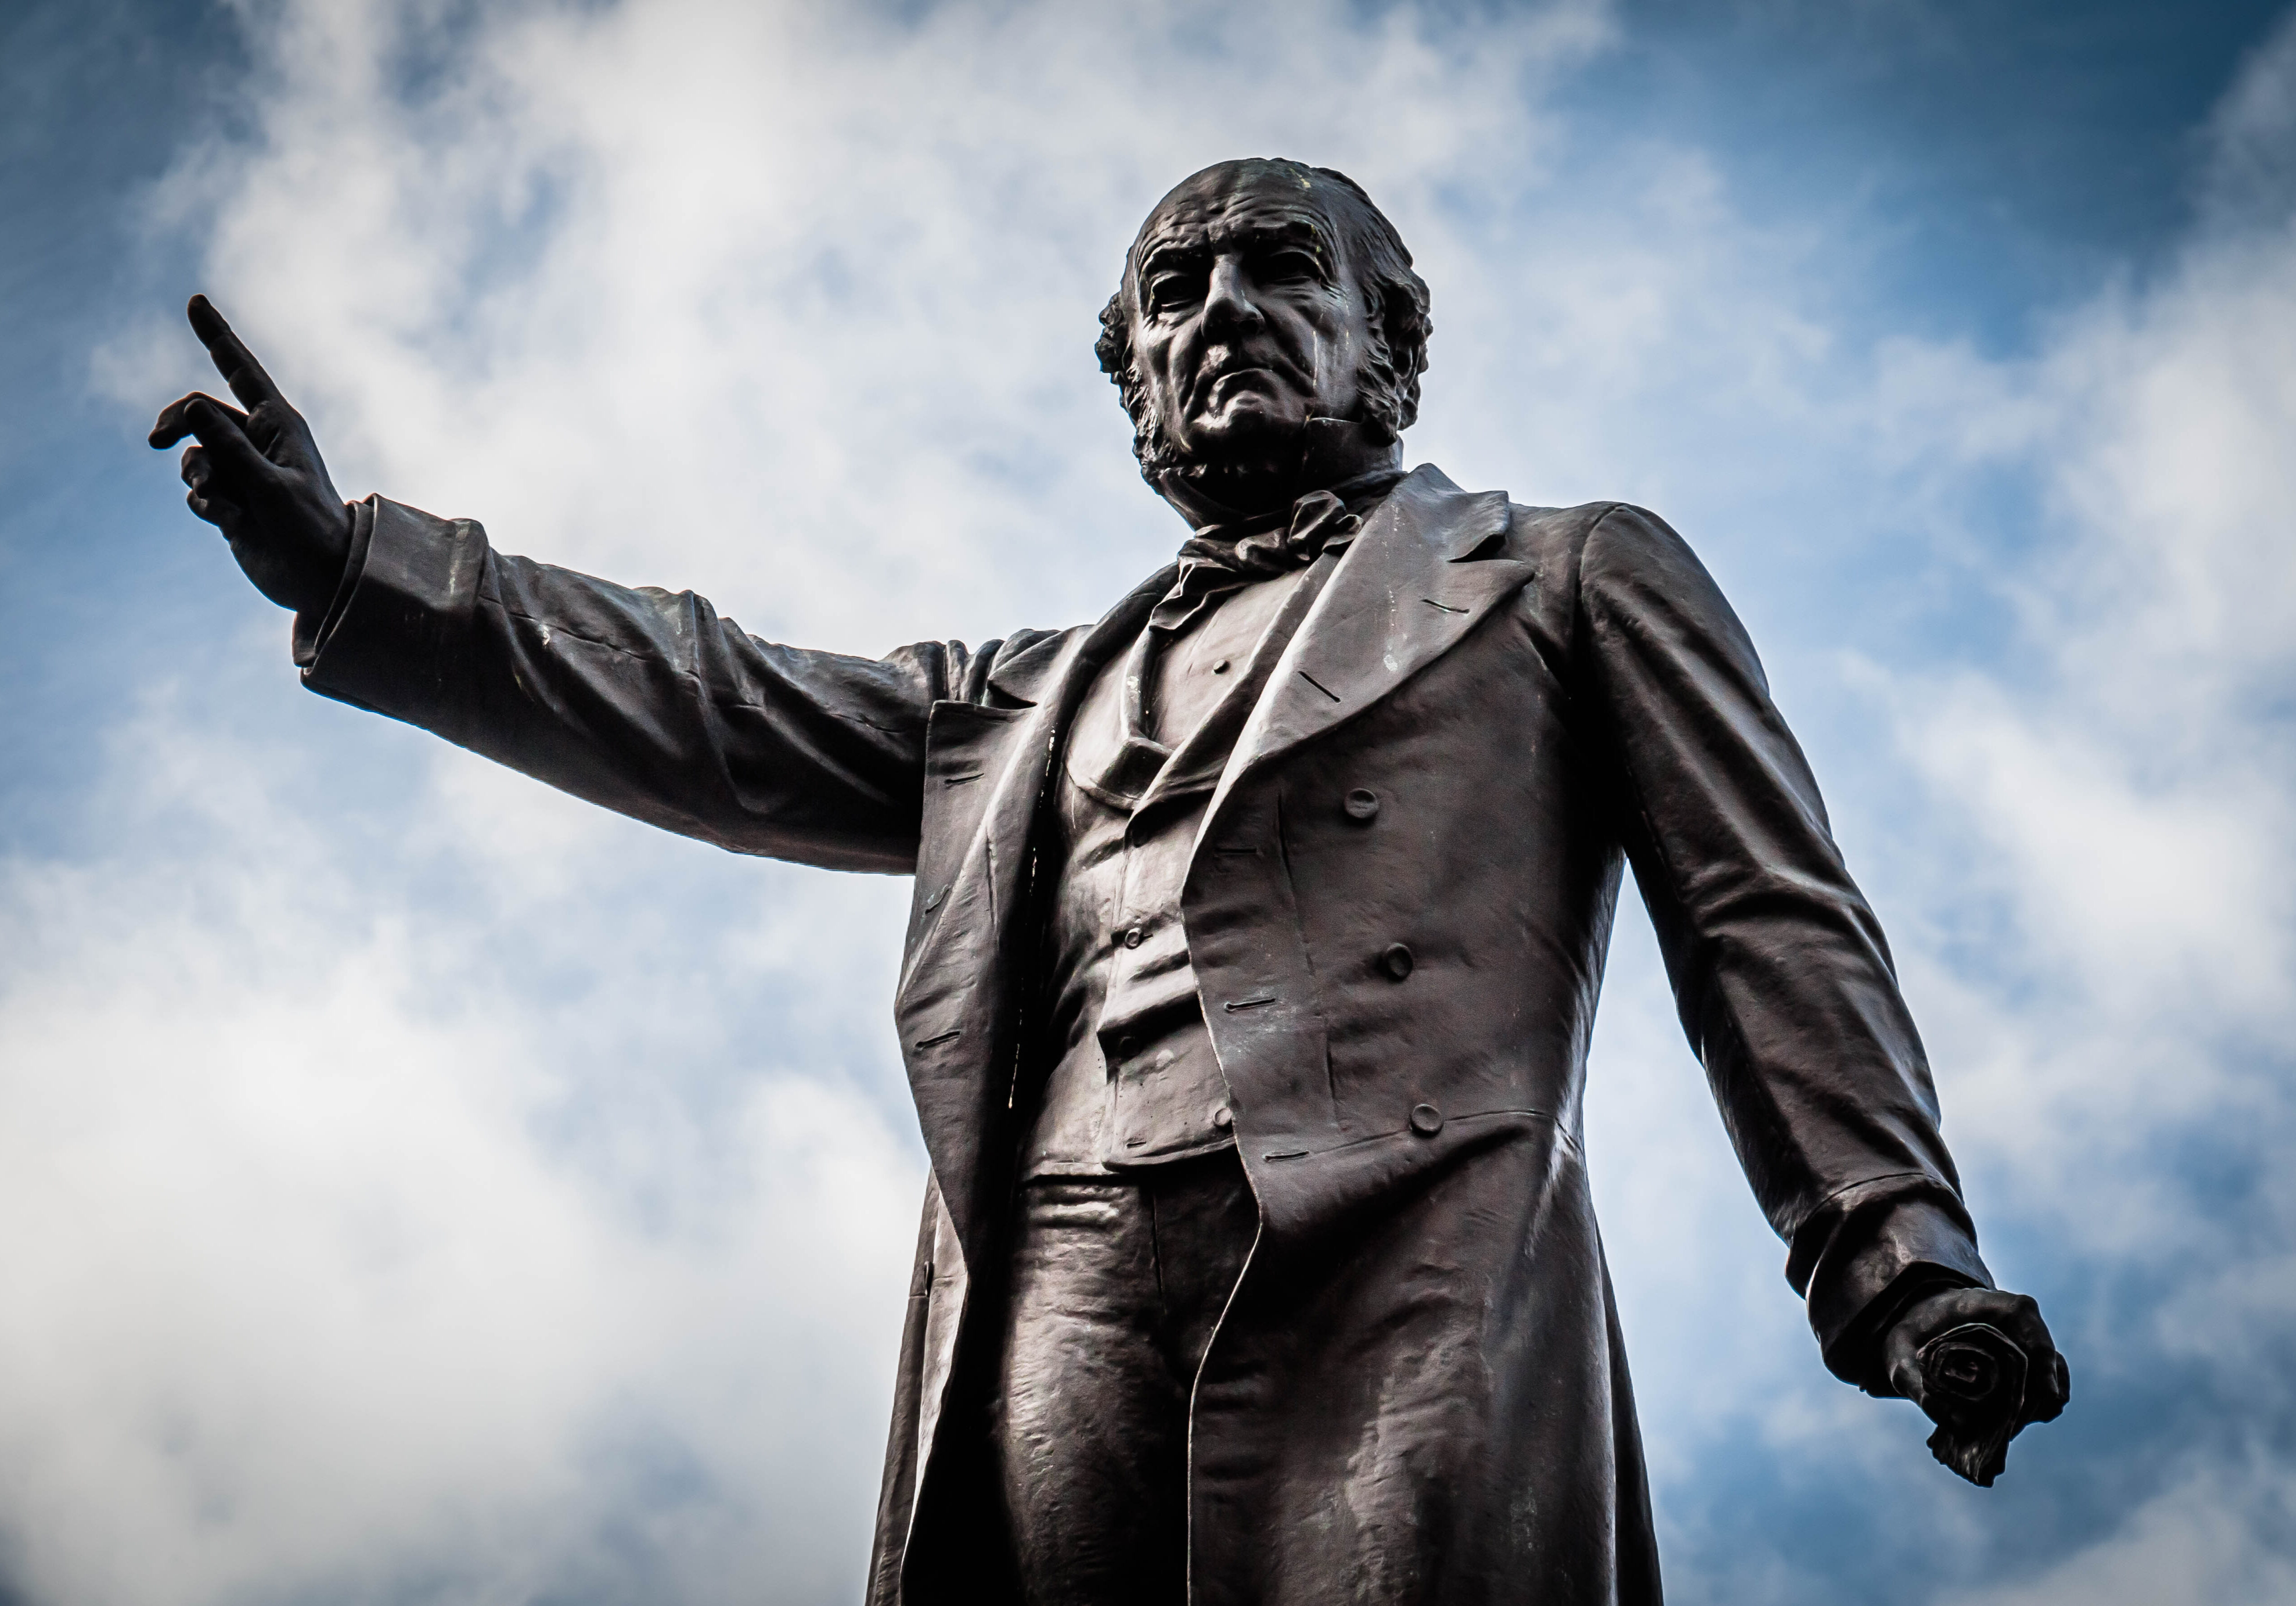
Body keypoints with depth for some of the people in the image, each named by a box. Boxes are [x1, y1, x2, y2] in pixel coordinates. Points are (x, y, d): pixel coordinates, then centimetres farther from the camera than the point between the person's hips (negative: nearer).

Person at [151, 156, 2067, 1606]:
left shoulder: (1572, 577, 22)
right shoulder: (1039, 697, 32)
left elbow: (1765, 919, 13)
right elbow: (721, 712, 23)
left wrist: (1893, 1257, -3)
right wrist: (347, 562, 12)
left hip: (1401, 1292, -3)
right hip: (1060, 1316, 4)